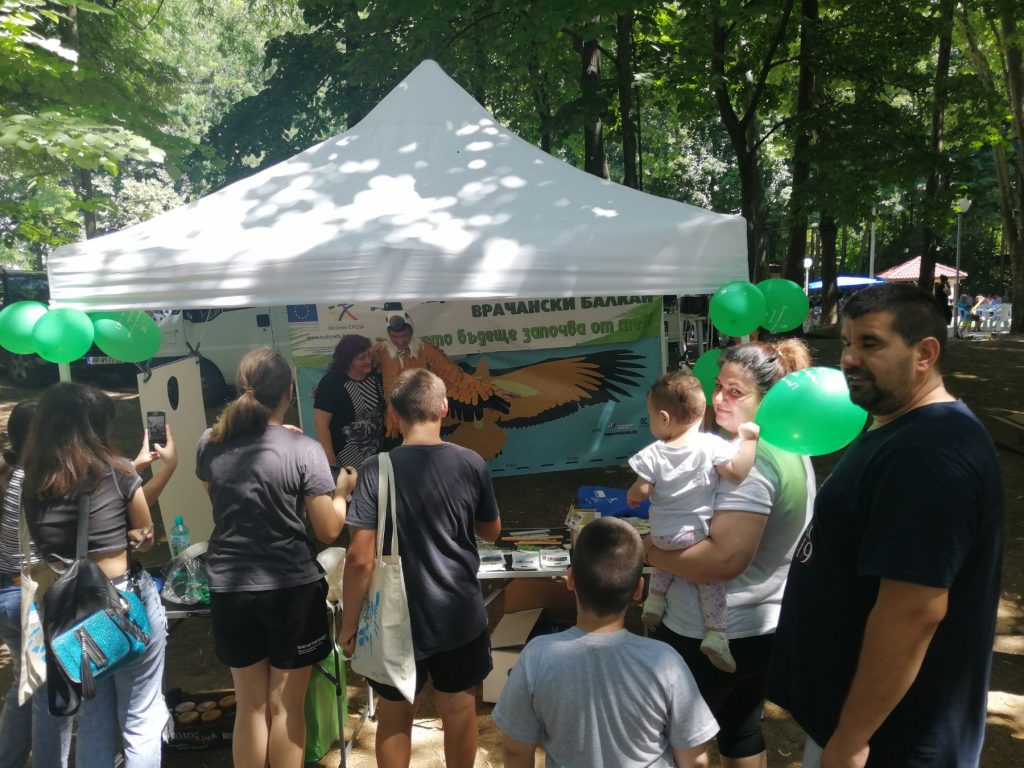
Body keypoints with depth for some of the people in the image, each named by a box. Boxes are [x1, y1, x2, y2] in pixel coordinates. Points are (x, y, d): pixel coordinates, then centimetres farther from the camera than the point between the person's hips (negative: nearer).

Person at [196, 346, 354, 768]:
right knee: (286, 706, 11)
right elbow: (329, 530, -11)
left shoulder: (210, 444, -2)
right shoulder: (303, 449, -14)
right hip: (292, 589, -3)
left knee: (250, 705, 17)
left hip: (230, 589, 4)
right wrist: (342, 490, 8)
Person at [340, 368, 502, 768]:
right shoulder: (471, 464, -9)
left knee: (394, 717, 18)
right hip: (459, 614, 2)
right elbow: (491, 531, 5)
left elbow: (360, 558, -17)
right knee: (459, 710, 20)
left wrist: (349, 621, -4)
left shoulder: (376, 470, -16)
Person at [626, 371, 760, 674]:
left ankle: (655, 597, 24)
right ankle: (715, 633, -2)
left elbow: (641, 491, -7)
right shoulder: (711, 444, -13)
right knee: (711, 576, 10)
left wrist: (631, 496, 16)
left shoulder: (652, 455, -10)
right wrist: (749, 439, -10)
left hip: (662, 533, 2)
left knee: (668, 557, 33)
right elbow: (736, 472, -19)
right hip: (698, 532, -2)